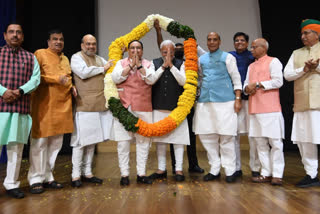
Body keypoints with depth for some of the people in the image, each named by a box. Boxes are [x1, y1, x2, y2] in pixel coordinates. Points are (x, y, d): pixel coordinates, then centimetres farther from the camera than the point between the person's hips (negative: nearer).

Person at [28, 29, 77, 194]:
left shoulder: (65, 59, 21)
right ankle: (36, 179, 9)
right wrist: (57, 79, -16)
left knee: (56, 143, 9)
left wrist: (71, 86, 9)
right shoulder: (40, 54, 1)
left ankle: (48, 177, 20)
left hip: (62, 106, 6)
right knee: (40, 142, -2)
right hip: (44, 105, -6)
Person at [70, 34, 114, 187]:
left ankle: (87, 173, 20)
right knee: (81, 140, -4)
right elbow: (83, 72, -16)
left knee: (92, 140, 10)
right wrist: (102, 69, -5)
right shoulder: (76, 57, 1)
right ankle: (76, 175, 7)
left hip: (100, 106, 6)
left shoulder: (100, 59, 22)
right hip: (84, 105, -6)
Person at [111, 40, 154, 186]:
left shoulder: (148, 64, 12)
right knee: (123, 141, 0)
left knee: (143, 141, 3)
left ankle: (141, 173, 14)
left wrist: (139, 65, -7)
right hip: (123, 108, 0)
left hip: (143, 109, 1)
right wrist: (131, 65, -7)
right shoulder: (121, 63, 12)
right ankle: (124, 174, 10)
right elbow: (115, 78, -6)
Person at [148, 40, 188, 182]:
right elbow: (150, 81, -6)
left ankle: (179, 169, 10)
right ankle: (161, 169, 20)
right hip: (159, 107, 2)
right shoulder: (155, 63, 8)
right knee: (160, 138, 8)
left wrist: (171, 65, -12)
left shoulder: (180, 64, 5)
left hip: (176, 107, -1)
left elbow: (183, 81, -8)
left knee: (178, 137, -1)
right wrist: (163, 66, -10)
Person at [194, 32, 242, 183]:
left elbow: (236, 79, 1)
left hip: (224, 101, -4)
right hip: (205, 101, 4)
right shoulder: (201, 59, 16)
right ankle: (214, 169, 17)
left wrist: (238, 99, -7)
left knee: (226, 136, -2)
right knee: (207, 136, 4)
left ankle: (229, 171, 10)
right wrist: (196, 95, 14)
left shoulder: (227, 57, 5)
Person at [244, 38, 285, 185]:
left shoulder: (273, 61, 3)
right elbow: (246, 84, 20)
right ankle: (266, 173, 13)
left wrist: (257, 84, -9)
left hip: (270, 109, -6)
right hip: (254, 109, 7)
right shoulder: (251, 66, 23)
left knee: (275, 141, -3)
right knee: (260, 142, 5)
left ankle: (277, 174, 4)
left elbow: (278, 81, -9)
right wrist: (247, 88, -3)